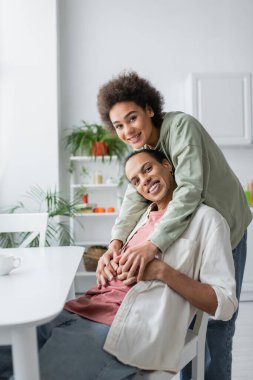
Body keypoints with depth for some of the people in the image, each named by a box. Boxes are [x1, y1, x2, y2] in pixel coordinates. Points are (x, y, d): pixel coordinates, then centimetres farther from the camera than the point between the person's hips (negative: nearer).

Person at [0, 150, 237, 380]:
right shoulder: (143, 215, 22)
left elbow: (224, 305, -3)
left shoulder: (205, 218, 2)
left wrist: (162, 271, -14)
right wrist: (110, 260, 8)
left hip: (130, 327, -6)